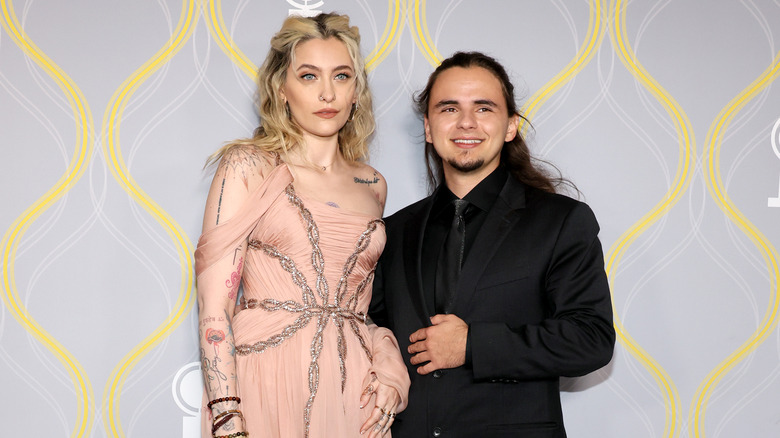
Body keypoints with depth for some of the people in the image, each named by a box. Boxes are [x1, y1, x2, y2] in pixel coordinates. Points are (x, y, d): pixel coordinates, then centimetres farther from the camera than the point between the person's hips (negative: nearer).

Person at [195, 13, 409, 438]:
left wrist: (389, 368, 1)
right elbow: (214, 306, -9)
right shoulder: (249, 166, -2)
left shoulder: (372, 185, 12)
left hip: (352, 393, 4)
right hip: (266, 385, -4)